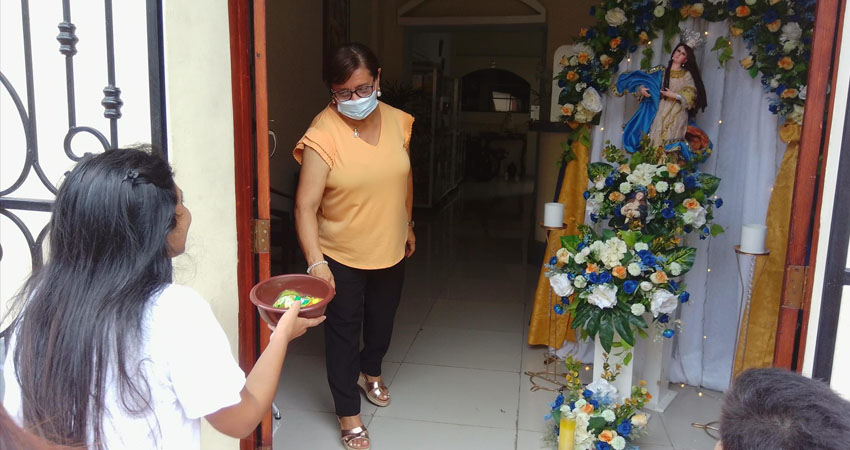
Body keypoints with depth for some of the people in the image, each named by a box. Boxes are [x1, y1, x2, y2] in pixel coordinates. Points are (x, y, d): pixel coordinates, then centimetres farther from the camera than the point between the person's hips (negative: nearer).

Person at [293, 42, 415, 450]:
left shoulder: (396, 121, -5)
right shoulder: (323, 134, -22)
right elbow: (306, 206, -26)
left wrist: (408, 226, 16)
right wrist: (315, 261, -35)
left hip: (390, 249, 5)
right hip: (341, 256, -5)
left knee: (382, 318, 24)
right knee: (343, 330, 8)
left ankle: (370, 370, 53)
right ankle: (348, 412, 28)